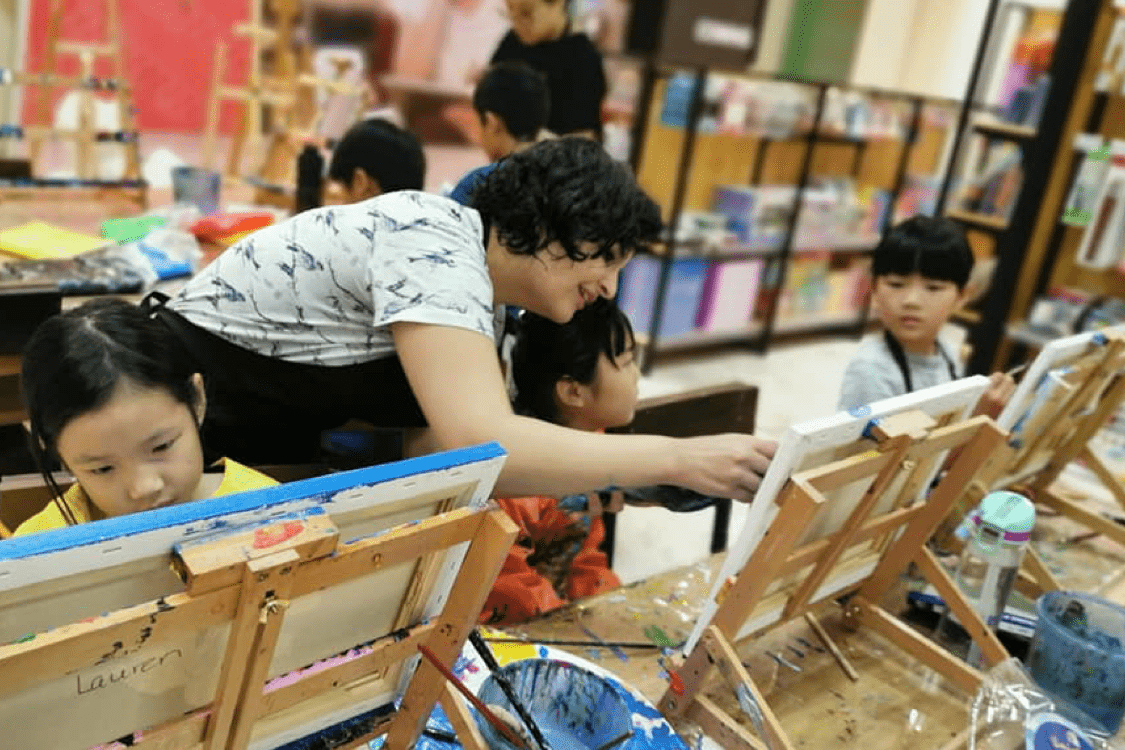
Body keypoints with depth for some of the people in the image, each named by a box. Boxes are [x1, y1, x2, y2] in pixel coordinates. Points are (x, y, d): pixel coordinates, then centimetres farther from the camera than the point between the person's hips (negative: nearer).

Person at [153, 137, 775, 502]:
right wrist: (680, 458, -41)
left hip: (287, 436, 8)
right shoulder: (434, 248, -30)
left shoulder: (485, 295, -2)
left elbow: (439, 439, -5)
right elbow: (478, 445, -43)